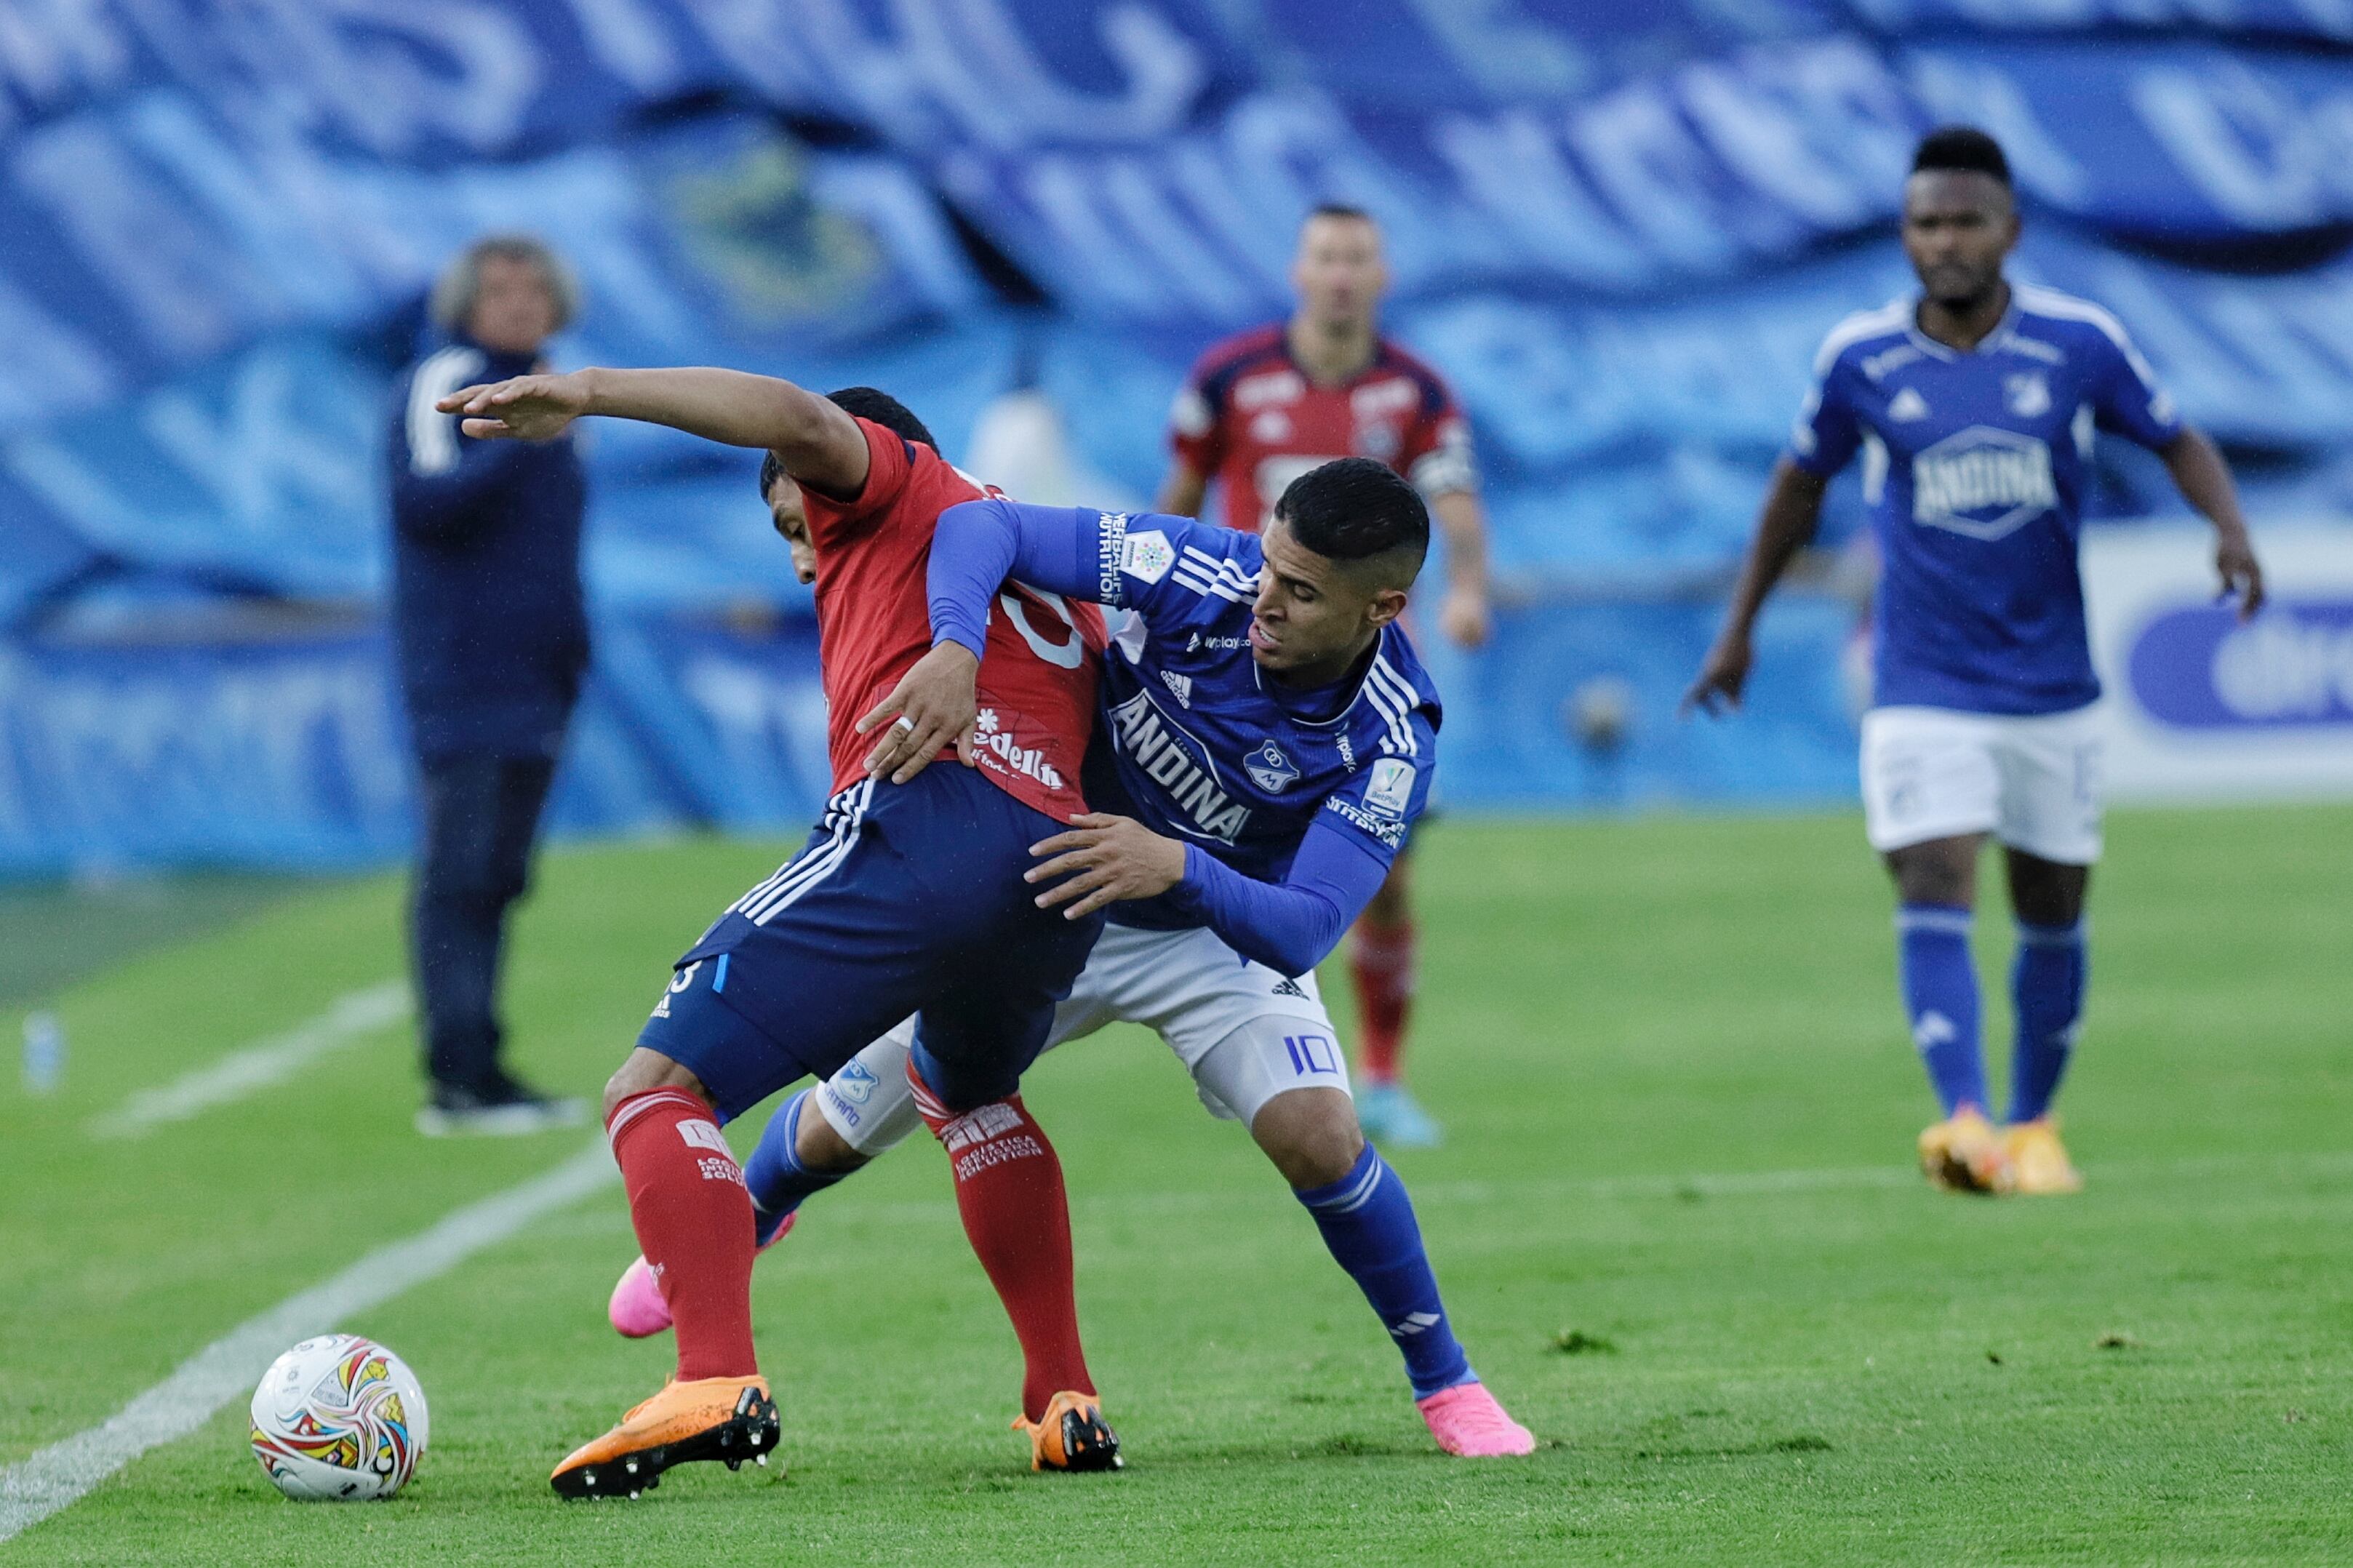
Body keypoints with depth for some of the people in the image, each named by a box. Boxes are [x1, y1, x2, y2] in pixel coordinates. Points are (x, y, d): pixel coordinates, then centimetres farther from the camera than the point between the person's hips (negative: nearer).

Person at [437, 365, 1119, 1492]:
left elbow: (799, 420, -3)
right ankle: (1069, 1406, 30)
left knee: (657, 1089, -8)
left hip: (927, 814, -8)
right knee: (966, 1094, 38)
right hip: (1063, 876, 8)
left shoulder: (896, 485, 17)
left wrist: (589, 392, -10)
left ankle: (716, 1382, -31)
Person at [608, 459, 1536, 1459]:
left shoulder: (1390, 741, -32)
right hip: (1044, 889, 1)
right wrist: (954, 650, -51)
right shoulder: (1206, 575, -31)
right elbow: (982, 528, -32)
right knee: (833, 1134, 7)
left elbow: (1303, 929, -39)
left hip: (1221, 925, -1)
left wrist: (1178, 869, -56)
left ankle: (1445, 1382, 0)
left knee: (1319, 1139, -25)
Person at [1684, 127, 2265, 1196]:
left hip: (2052, 690, 1)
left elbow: (2177, 442, 7)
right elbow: (1801, 483, 11)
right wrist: (1739, 628, 17)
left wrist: (2230, 526, -14)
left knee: (2053, 914, 10)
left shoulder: (2080, 343, -6)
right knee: (1933, 893, -18)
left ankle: (2034, 1128, 29)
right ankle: (1965, 1125, -29)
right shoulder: (1859, 359, -4)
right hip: (1924, 693, -1)